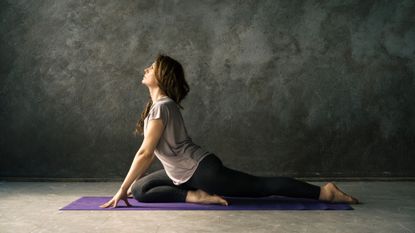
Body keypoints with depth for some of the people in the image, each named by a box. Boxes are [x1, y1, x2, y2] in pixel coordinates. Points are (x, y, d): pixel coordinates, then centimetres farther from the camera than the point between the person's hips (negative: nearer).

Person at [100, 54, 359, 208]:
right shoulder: (157, 104, 14)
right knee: (139, 189, 5)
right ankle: (195, 196, 2)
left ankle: (325, 192, 0)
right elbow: (149, 153, 21)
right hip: (185, 173, 10)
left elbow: (145, 153, -22)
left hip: (202, 169, -9)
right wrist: (130, 186, 22)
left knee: (262, 186, -5)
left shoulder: (162, 106, -17)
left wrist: (122, 190, -16)